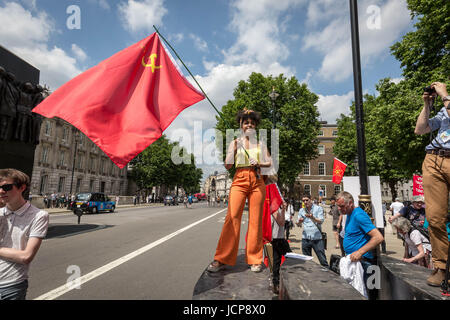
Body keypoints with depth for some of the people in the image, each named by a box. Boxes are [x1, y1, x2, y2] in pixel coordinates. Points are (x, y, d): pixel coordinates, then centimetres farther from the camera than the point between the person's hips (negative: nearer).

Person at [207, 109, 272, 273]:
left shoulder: (260, 144, 18)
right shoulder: (235, 142, 14)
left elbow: (269, 163, 14)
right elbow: (227, 165, 6)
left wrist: (259, 164, -6)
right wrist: (235, 148, -2)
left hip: (257, 182, 2)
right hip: (239, 181, -1)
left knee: (256, 220, 0)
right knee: (232, 217, -11)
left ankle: (255, 259, 11)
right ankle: (221, 259, -3)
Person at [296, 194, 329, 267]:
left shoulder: (318, 208, 0)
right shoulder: (301, 210, 9)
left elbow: (321, 221, -12)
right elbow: (298, 224, 10)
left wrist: (312, 218, -31)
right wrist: (299, 222, -13)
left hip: (317, 238, -3)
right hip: (305, 239, 3)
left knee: (323, 259, 0)